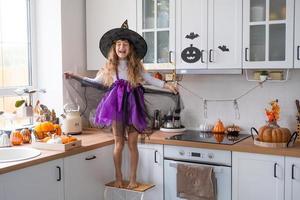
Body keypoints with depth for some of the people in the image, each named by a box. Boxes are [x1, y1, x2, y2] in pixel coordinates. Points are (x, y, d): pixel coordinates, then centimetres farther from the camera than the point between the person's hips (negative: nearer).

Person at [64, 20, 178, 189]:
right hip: (116, 104, 1)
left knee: (132, 143, 1)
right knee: (119, 142, 4)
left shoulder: (136, 66, 4)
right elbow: (95, 82, 13)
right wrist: (76, 77, 8)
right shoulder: (109, 67, 7)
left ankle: (133, 178, 12)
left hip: (132, 104, 0)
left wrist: (166, 85, -6)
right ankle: (118, 178, 15)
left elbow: (151, 80, 7)